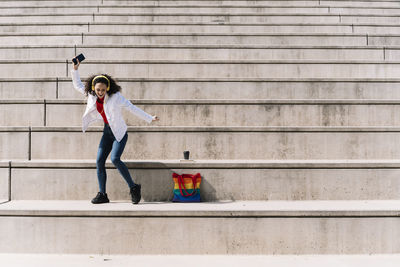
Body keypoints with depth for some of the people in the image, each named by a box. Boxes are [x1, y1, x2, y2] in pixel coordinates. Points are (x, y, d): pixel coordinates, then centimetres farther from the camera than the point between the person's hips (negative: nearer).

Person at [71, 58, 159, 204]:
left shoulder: (115, 96, -16)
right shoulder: (91, 94, -1)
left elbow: (132, 108, -12)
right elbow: (77, 85, 11)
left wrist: (150, 118, -11)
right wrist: (75, 69, -2)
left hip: (119, 132, -6)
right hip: (107, 132, 6)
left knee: (115, 159, -23)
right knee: (99, 161, -2)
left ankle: (133, 187, -10)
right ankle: (102, 195, 7)